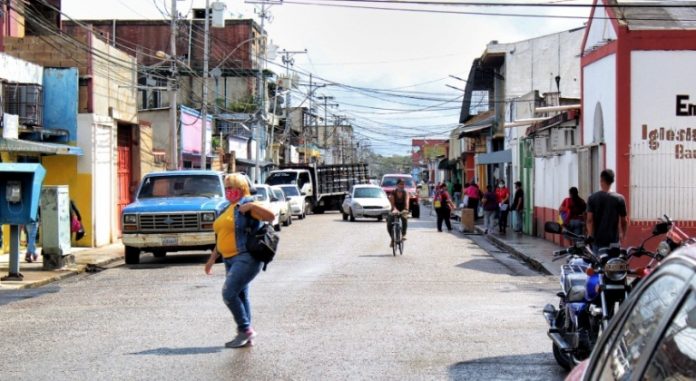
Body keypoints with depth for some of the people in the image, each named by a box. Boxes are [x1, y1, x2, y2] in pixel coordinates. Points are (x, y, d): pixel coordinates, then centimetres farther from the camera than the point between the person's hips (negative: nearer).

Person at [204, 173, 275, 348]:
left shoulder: (247, 205, -7)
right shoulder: (229, 209, 19)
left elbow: (270, 216, -20)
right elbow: (222, 237, 24)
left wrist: (251, 205, -30)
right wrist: (212, 258, 23)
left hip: (246, 257, -9)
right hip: (231, 259, 9)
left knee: (229, 293, -16)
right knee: (240, 296, 10)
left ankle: (245, 330, -5)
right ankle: (246, 335, 15)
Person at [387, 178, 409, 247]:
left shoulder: (405, 193, -6)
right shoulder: (393, 193, -9)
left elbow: (406, 202, -22)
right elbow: (392, 203, -21)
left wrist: (406, 209, -42)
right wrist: (394, 209, -42)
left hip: (402, 211, 0)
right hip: (394, 211, 0)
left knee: (405, 218, -35)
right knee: (389, 225, -18)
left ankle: (403, 235, -33)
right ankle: (392, 238, 6)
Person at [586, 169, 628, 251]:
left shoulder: (592, 198, -3)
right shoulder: (619, 199, -3)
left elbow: (590, 220, -7)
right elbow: (624, 221, 1)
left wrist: (590, 236, -2)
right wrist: (623, 234, 17)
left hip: (597, 239, 1)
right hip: (613, 239, -1)